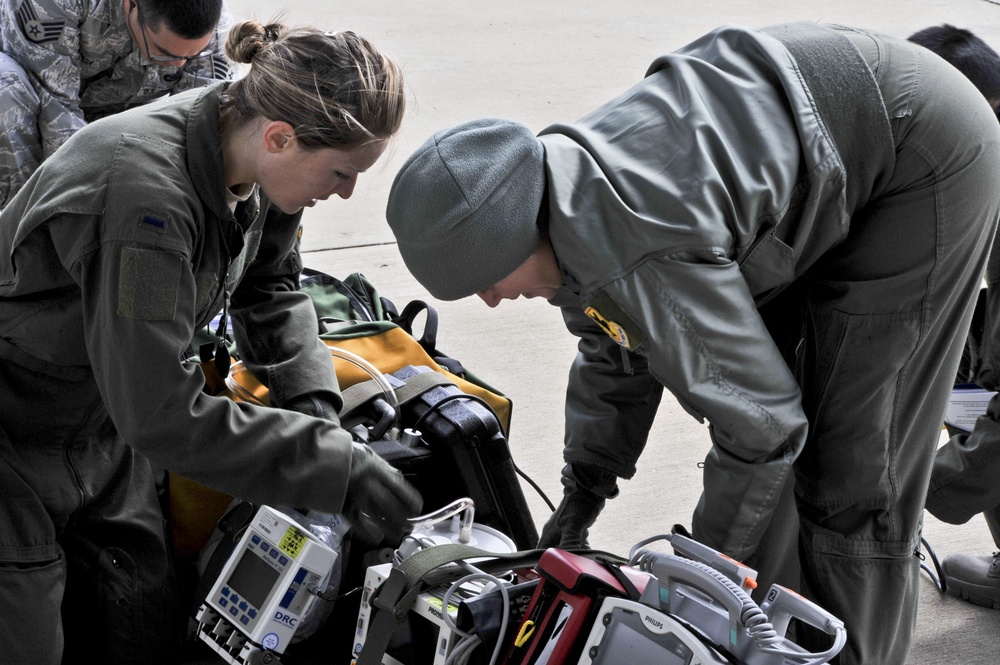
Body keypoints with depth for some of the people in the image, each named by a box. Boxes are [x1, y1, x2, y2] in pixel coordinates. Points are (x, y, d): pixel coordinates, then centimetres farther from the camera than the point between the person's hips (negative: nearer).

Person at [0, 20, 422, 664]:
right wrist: (335, 467, -32)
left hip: (105, 428, 8)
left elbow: (270, 287, 8)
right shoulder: (146, 193, -36)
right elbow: (163, 414, -34)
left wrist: (312, 400, -9)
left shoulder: (250, 158, -11)